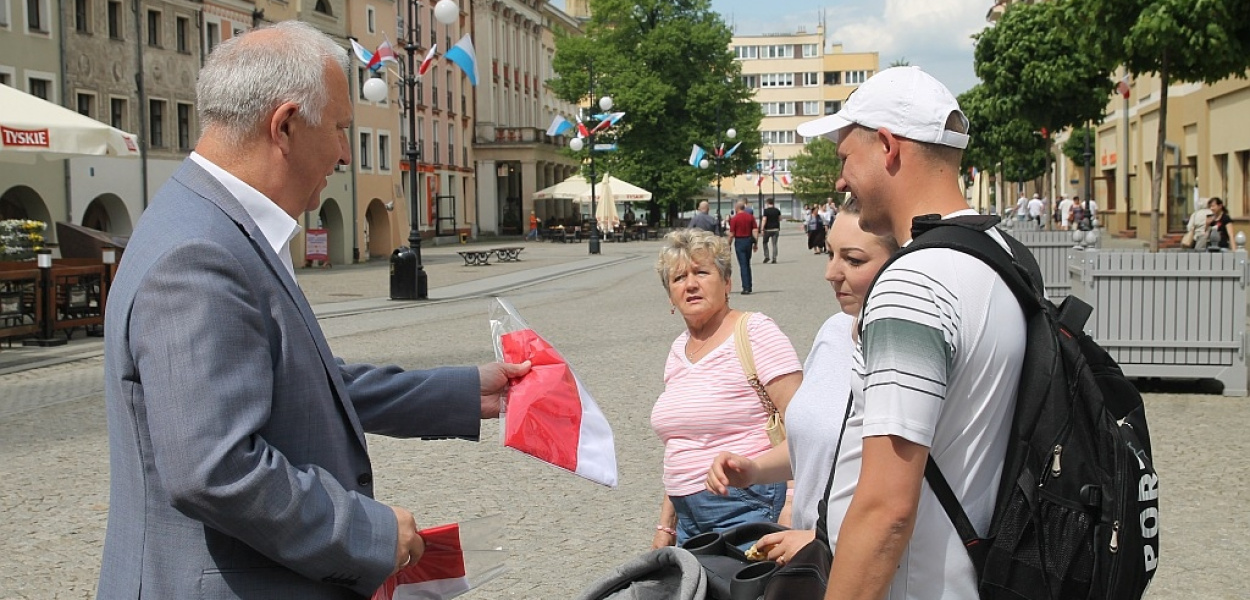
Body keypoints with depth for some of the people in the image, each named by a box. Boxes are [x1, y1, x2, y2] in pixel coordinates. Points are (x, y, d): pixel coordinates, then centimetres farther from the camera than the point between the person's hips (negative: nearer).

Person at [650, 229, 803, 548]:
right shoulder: (678, 350, 14)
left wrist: (793, 514, -22)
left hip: (748, 509, -7)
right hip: (689, 517, 7)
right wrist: (666, 525, 18)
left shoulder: (755, 332, -8)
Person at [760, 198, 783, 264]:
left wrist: (762, 229, -15)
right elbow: (780, 219, 15)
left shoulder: (766, 210, -9)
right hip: (776, 229, 3)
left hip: (768, 229, -3)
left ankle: (766, 256, 3)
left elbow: (764, 220, -15)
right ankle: (774, 259, 1)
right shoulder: (777, 210, 4)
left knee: (765, 243, 13)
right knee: (774, 244, 5)